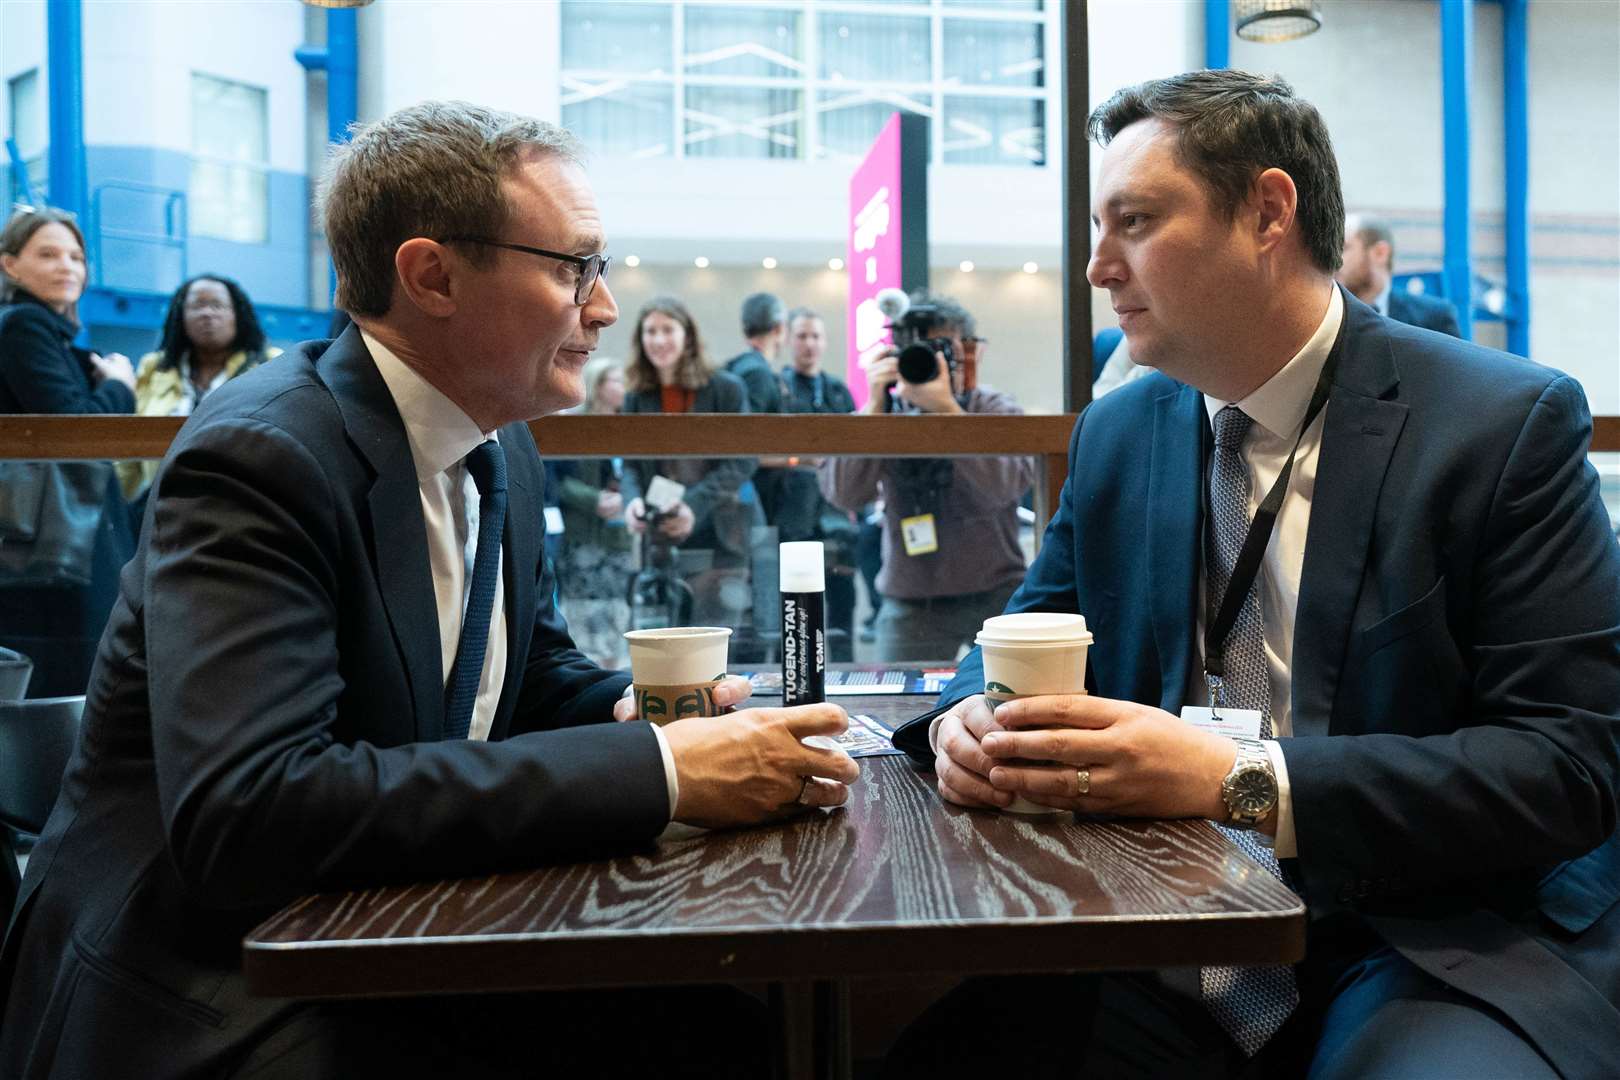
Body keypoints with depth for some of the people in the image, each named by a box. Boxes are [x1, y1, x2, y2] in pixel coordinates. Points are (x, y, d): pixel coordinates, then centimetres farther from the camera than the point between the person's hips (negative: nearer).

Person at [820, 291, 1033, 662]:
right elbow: (842, 493, -12)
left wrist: (946, 408, -27)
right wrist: (876, 407, -19)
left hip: (996, 594, -1)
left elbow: (1003, 486, -21)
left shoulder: (997, 411, -1)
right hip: (910, 601, 1)